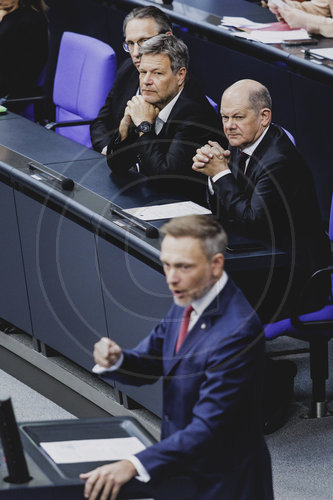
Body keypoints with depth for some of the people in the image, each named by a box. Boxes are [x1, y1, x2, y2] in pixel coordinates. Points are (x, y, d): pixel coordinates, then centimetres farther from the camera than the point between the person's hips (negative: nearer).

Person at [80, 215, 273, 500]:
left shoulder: (237, 331, -28)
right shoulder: (187, 302, -1)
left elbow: (207, 427, -31)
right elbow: (147, 365, 10)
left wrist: (133, 465, -39)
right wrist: (115, 360, -14)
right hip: (183, 470, 8)